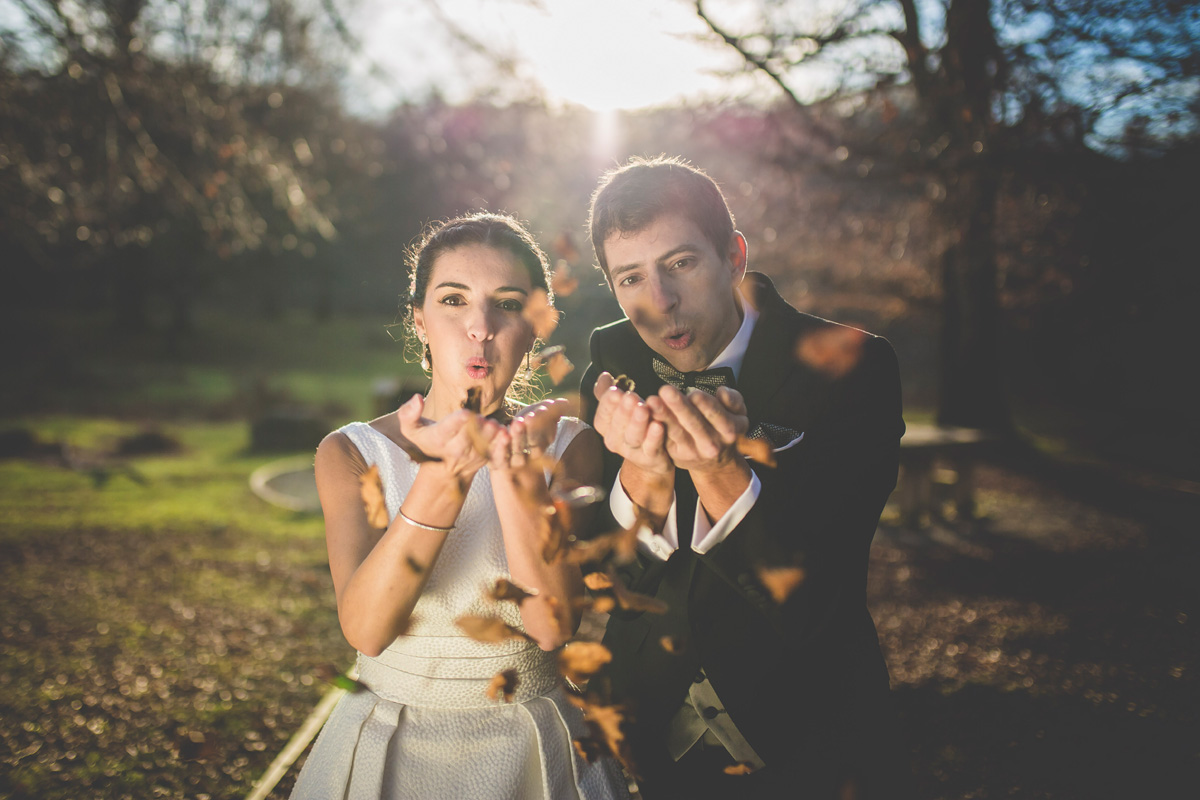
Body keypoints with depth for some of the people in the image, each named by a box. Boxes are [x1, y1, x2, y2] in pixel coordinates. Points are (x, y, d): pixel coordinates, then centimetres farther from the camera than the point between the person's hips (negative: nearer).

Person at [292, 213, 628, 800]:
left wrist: (516, 478, -33)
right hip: (388, 748, 0)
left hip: (531, 751, 0)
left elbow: (552, 626, -19)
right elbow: (366, 628, -21)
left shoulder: (567, 446, -7)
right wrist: (444, 476, -32)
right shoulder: (351, 453, -7)